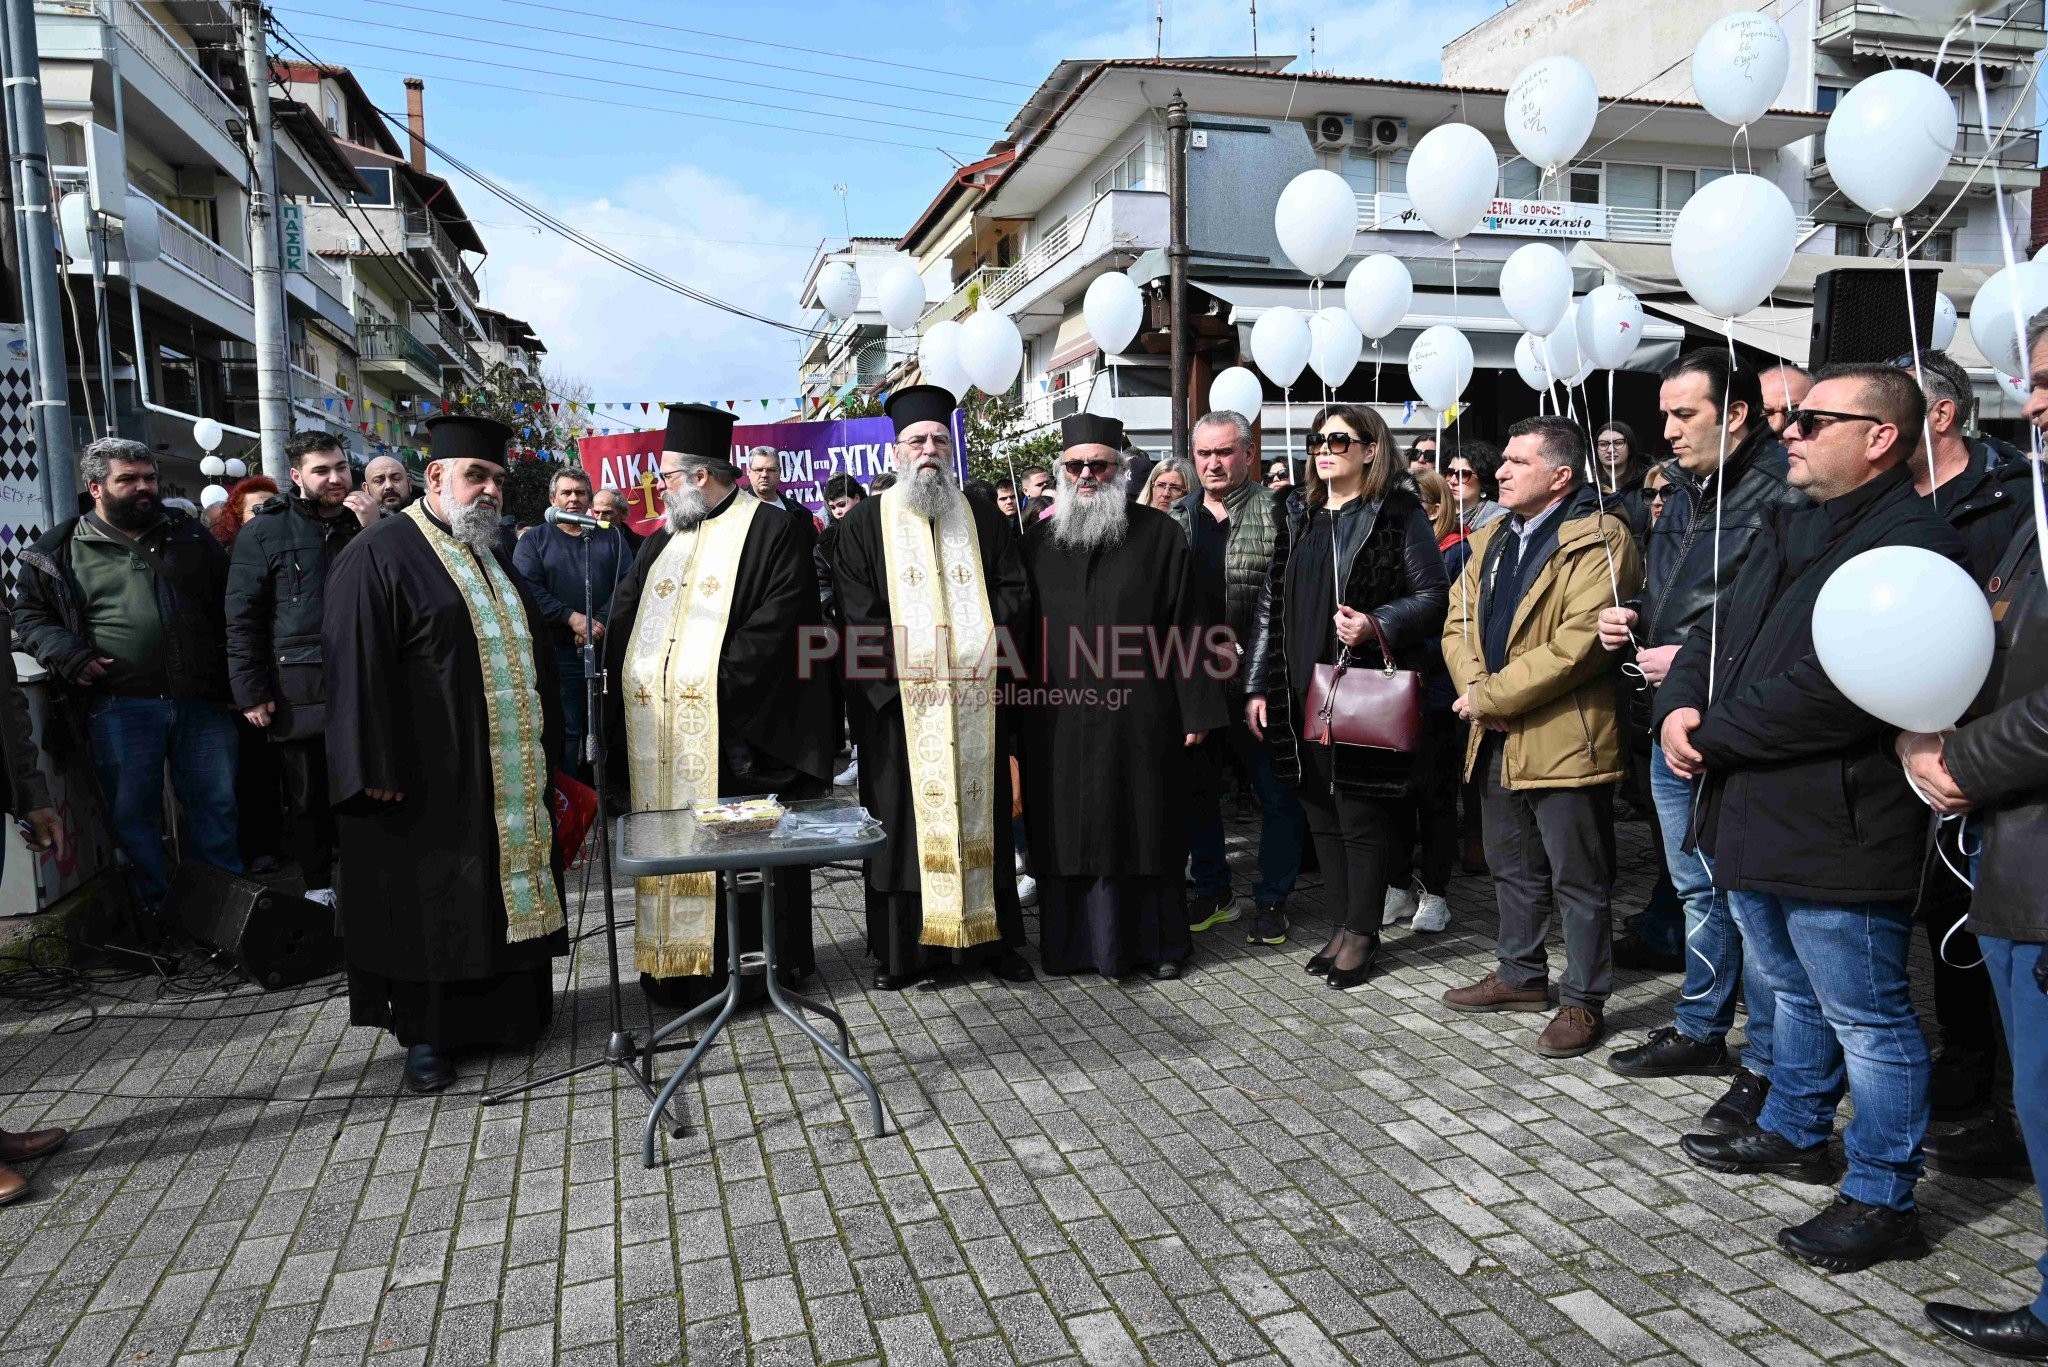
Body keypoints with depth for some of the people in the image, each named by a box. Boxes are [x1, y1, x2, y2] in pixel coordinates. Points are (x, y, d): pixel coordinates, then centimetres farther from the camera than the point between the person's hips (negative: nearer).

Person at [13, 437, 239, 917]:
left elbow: (228, 603, 15)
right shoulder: (63, 550, 5)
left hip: (203, 701, 2)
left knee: (215, 805, 8)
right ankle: (156, 914, 19)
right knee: (134, 814, 6)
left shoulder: (188, 536, 12)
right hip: (120, 705, -2)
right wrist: (67, 655, -8)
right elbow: (28, 612, 11)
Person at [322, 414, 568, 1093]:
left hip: (509, 773, 7)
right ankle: (425, 1033, 16)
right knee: (426, 900, 2)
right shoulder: (379, 554, -9)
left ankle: (506, 1009, 27)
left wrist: (544, 745, 17)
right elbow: (356, 665, -15)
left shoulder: (492, 556, 16)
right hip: (429, 780, -7)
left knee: (507, 891, 13)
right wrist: (379, 770, -20)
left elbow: (528, 648, 22)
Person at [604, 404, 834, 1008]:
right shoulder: (663, 540, 20)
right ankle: (679, 969, 18)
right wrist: (623, 686, 0)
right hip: (660, 727, 7)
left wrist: (717, 688, -18)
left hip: (733, 730, -6)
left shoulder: (772, 532, -3)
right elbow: (622, 617, 16)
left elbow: (776, 627, -13)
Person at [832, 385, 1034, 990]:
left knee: (980, 814, 6)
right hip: (898, 701, -2)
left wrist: (971, 637, -8)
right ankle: (902, 950, 9)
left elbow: (1015, 592, 8)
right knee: (903, 819, 1)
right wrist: (908, 660, -14)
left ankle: (988, 937, 16)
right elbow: (857, 614, -3)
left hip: (975, 701, 2)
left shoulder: (985, 520, 12)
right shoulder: (865, 522, 5)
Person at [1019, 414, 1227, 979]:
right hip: (1058, 720, 3)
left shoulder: (1158, 534, 1)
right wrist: (1018, 714, 6)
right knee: (1071, 832, 7)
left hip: (1138, 718, -2)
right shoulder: (1040, 540, 10)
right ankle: (1077, 942, 21)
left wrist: (1194, 711, -6)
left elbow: (1185, 628, -2)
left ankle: (1156, 942, 21)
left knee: (1144, 827, 6)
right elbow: (1021, 630, 11)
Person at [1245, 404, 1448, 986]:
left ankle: (1362, 932, 16)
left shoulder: (1398, 516, -2)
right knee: (1322, 817, 11)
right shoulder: (1300, 521, 16)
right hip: (1301, 697, 6)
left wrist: (1377, 626, -22)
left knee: (1361, 818, 1)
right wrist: (1258, 687, 10)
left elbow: (1432, 596, -5)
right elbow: (1271, 606, 14)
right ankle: (1341, 926, 24)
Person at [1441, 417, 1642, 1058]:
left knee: (1577, 879, 4)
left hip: (1564, 739, -8)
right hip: (1500, 740, 8)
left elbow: (1578, 643, -22)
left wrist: (1489, 696, -18)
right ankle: (1520, 975, 36)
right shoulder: (1491, 539, 14)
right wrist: (1476, 689, -8)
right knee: (1513, 866, 20)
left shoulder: (1598, 541, -13)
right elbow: (1459, 621, 11)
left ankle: (1584, 1001, 17)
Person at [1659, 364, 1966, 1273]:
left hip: (1837, 831, -10)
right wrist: (1681, 704, -4)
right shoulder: (1790, 532, 14)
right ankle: (1795, 1133, 42)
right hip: (1755, 816, 10)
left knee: (1868, 1019, 5)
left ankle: (1882, 1200, 19)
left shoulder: (1912, 544, -18)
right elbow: (1716, 631, 16)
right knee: (1795, 993, 25)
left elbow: (1833, 689, -28)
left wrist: (1712, 736, -17)